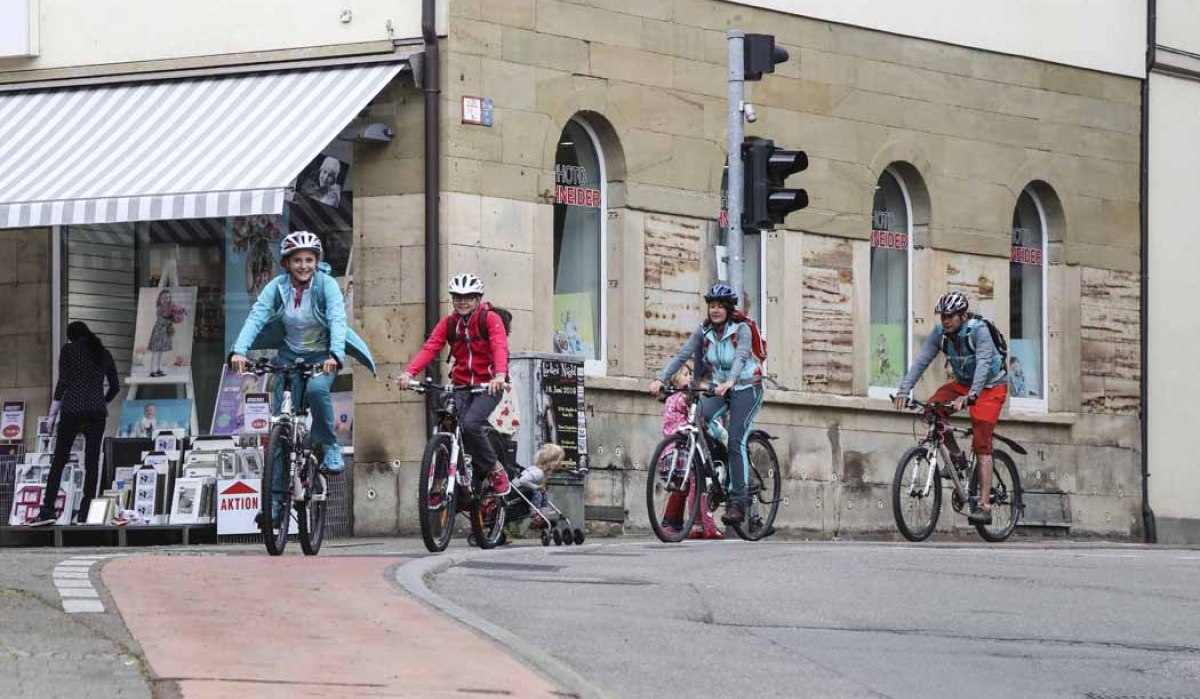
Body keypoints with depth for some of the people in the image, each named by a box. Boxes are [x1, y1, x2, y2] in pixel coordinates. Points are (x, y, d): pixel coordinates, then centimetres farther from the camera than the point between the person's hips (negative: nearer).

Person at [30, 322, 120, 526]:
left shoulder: (69, 349, 4)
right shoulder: (104, 354, 15)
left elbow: (63, 382, -3)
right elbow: (115, 386, 17)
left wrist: (53, 411, 3)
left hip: (72, 409, -3)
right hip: (97, 411, 3)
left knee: (59, 460, 0)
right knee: (92, 462, 3)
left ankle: (48, 510, -10)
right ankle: (86, 513, -3)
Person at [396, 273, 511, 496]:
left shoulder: (490, 319, -6)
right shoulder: (448, 323, 5)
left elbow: (500, 347, -22)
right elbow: (430, 348, -8)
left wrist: (499, 375, -43)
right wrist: (409, 373, -26)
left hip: (488, 385, -4)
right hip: (461, 385, 4)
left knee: (470, 423, -26)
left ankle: (496, 469, -6)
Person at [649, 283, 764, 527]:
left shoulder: (741, 329, -14)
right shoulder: (704, 331, -2)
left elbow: (741, 357, -31)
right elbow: (682, 354, -10)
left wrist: (730, 381, -50)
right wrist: (661, 378, -24)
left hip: (746, 387, -5)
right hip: (720, 387, 5)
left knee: (736, 441, -16)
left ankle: (737, 502, -15)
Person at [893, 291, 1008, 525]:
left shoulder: (979, 330, -26)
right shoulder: (940, 333, -11)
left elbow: (984, 363, -37)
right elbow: (921, 361, -18)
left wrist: (971, 396, -50)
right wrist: (904, 390, -31)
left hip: (991, 385, -6)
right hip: (963, 383, 6)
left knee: (981, 444, -15)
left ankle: (984, 506, -17)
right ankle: (955, 455, -1)